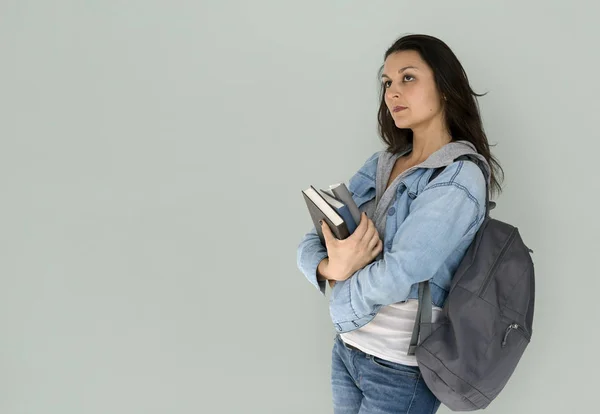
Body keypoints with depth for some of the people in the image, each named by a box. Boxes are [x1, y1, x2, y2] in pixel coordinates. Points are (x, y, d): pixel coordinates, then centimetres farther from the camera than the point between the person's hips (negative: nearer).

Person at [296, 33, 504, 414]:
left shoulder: (460, 176, -16)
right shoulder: (380, 165, 4)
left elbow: (398, 275, -25)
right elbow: (310, 246, 1)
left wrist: (345, 296, -8)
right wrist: (332, 268, -19)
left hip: (402, 368, -6)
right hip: (346, 348, 6)